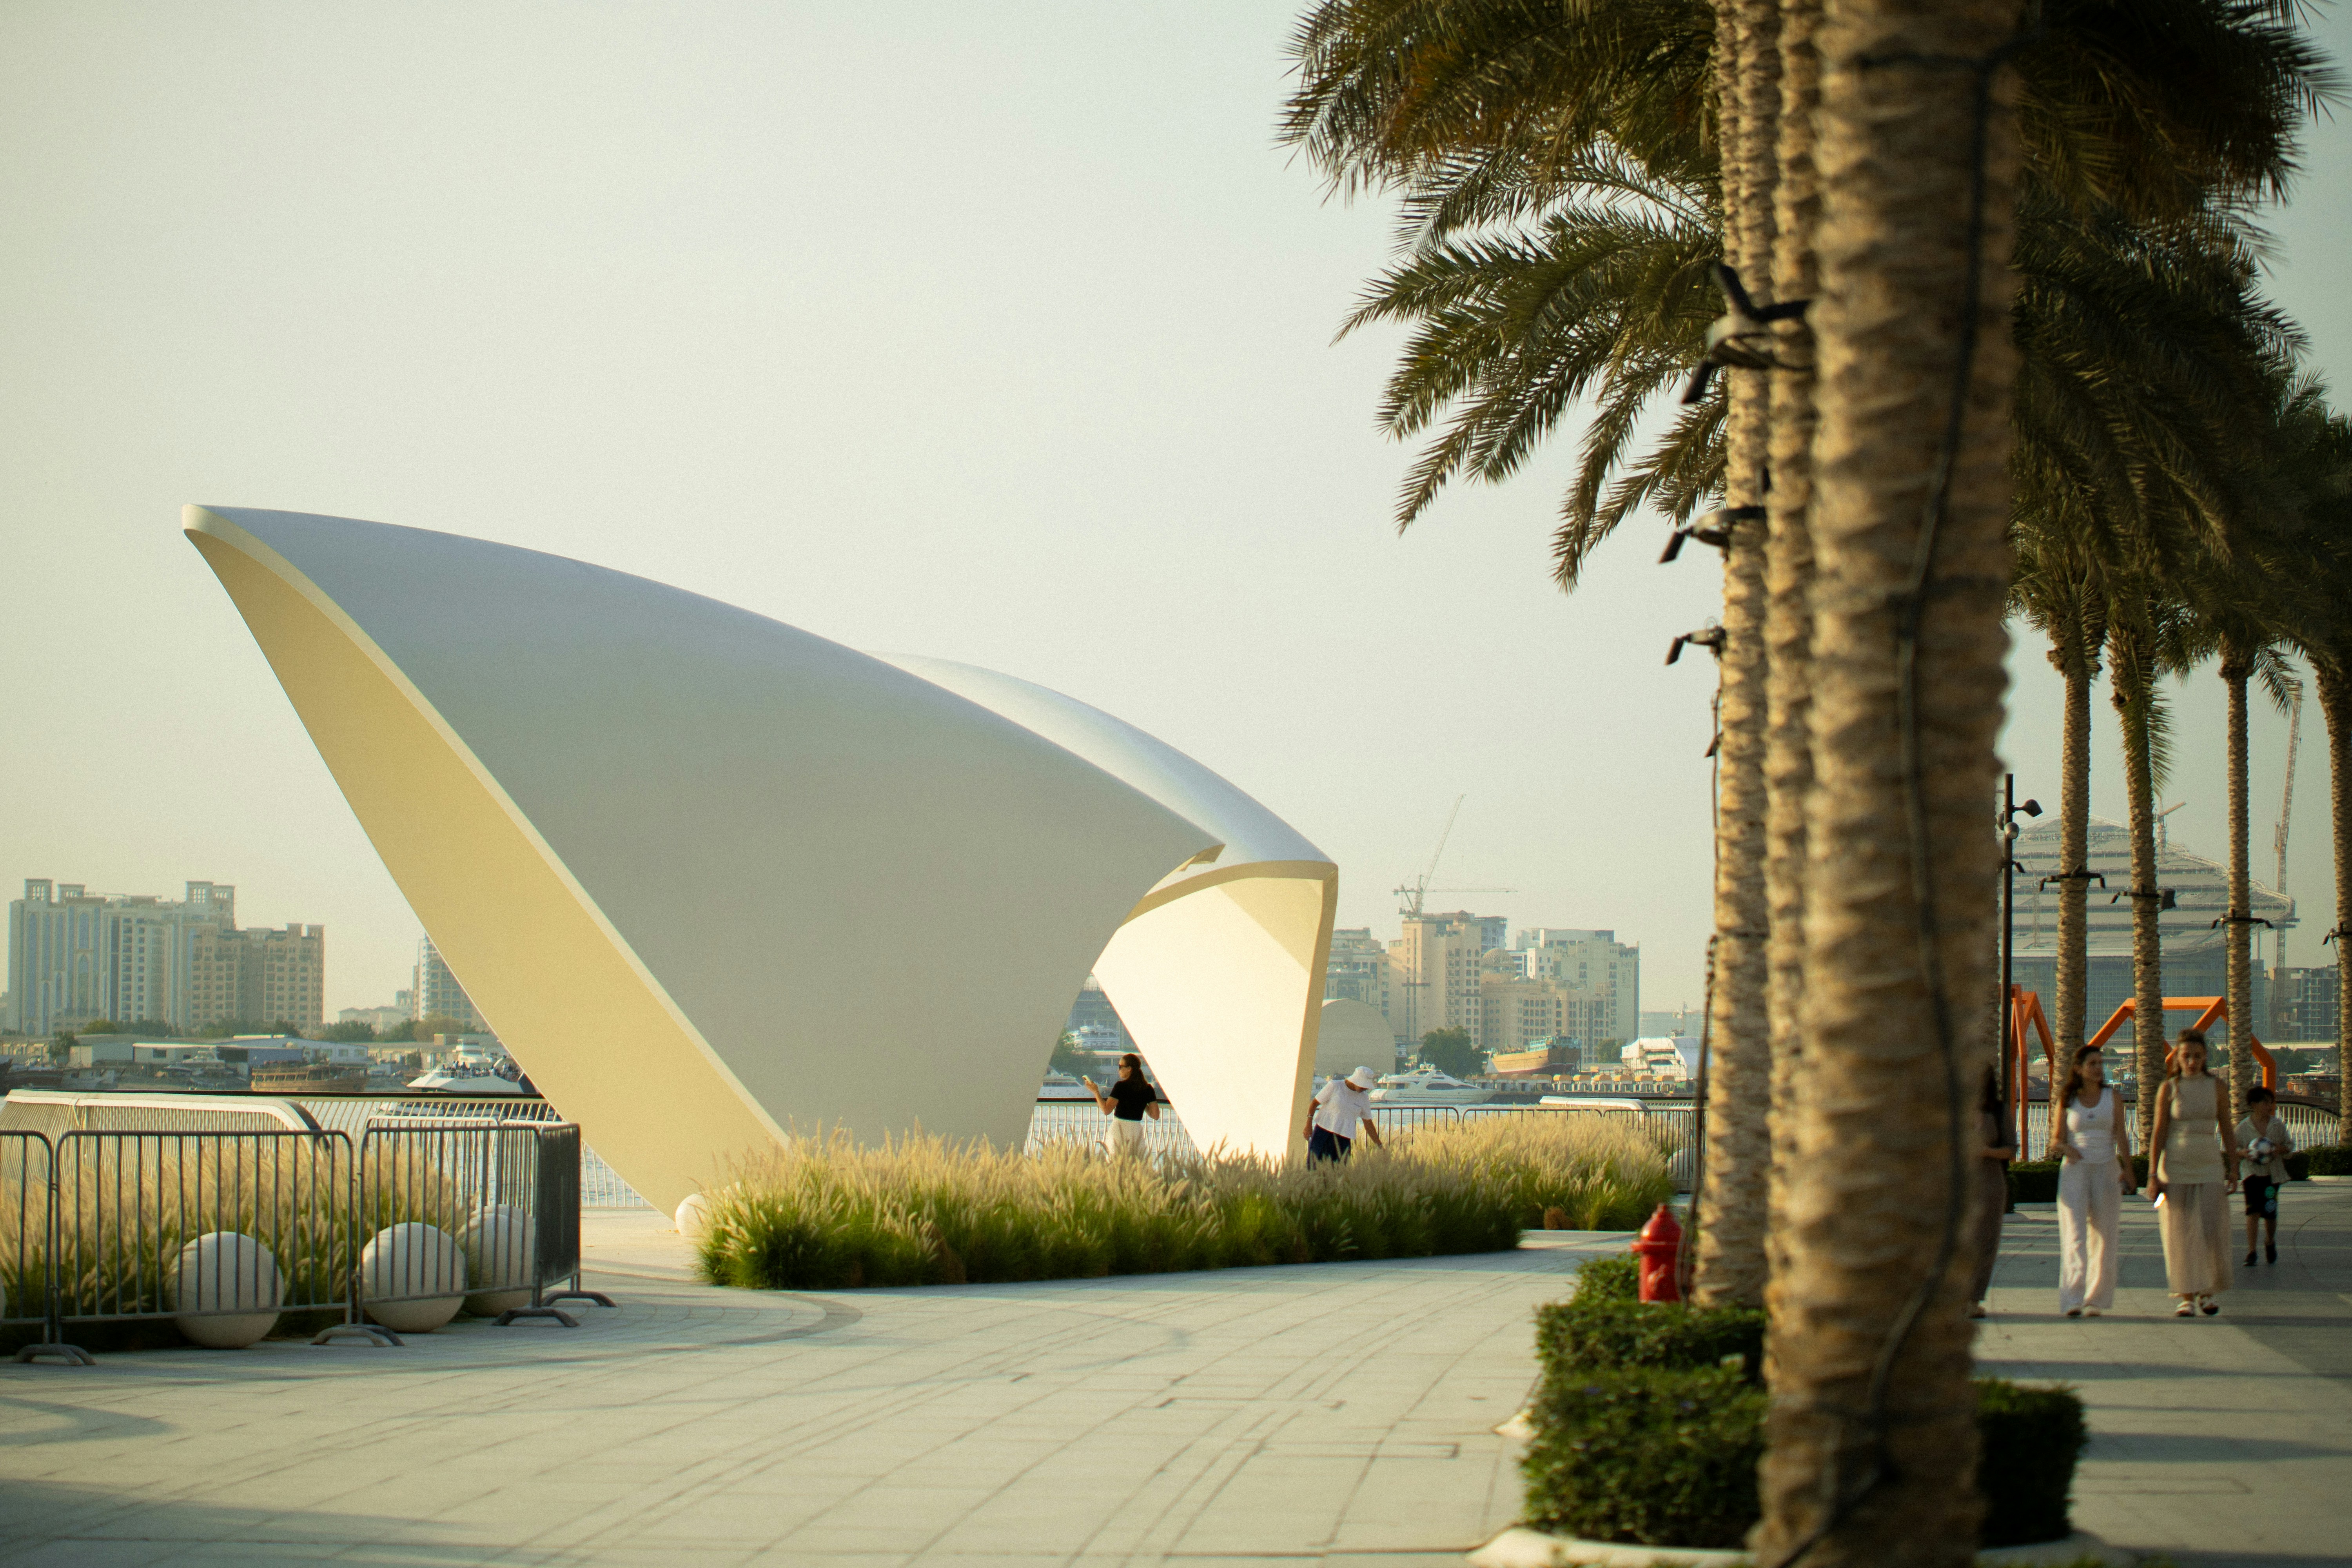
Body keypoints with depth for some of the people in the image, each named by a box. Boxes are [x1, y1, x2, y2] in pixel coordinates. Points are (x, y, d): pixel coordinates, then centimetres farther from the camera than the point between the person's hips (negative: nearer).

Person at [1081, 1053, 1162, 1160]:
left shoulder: (1121, 1086, -9)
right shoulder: (1148, 1089, 4)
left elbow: (1106, 1110, -13)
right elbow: (1156, 1116, 5)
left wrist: (1096, 1092, -2)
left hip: (1119, 1129, -4)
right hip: (1137, 1130, 4)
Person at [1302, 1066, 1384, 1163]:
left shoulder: (1364, 1098, 9)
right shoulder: (1334, 1086, -2)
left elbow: (1368, 1124, 15)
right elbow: (1314, 1104, 1)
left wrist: (1379, 1146, 13)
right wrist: (1309, 1124, -10)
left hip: (1344, 1139, 3)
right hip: (1323, 1132, -3)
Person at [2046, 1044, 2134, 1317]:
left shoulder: (2112, 1097, 7)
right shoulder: (2067, 1101, 6)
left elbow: (2121, 1135, 0)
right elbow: (2056, 1143, 8)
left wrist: (2127, 1169, -14)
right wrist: (2064, 1147, -17)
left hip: (2107, 1171, 1)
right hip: (2075, 1172, -1)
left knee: (2103, 1236, 3)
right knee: (2074, 1235, -12)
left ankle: (2096, 1299, 12)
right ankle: (2073, 1300, -21)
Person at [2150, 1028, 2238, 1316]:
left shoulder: (2216, 1087, 5)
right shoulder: (2168, 1088, 0)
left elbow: (2226, 1131, 8)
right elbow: (2159, 1133, -2)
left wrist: (2234, 1170, 2)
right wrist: (2154, 1176, -8)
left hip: (2209, 1166, 1)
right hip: (2176, 1165, -1)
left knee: (2213, 1230, -6)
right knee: (2181, 1233, -2)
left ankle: (2208, 1292, 14)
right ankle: (2187, 1298, 3)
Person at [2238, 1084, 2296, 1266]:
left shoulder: (2278, 1125, 3)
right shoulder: (2244, 1127, -2)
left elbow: (2290, 1145, 9)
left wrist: (2281, 1149, -12)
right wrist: (2244, 1153, -15)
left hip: (2273, 1174, 2)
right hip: (2252, 1173, -2)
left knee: (2270, 1213, 6)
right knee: (2253, 1211, -13)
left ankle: (2270, 1242, 35)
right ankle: (2251, 1252, -10)